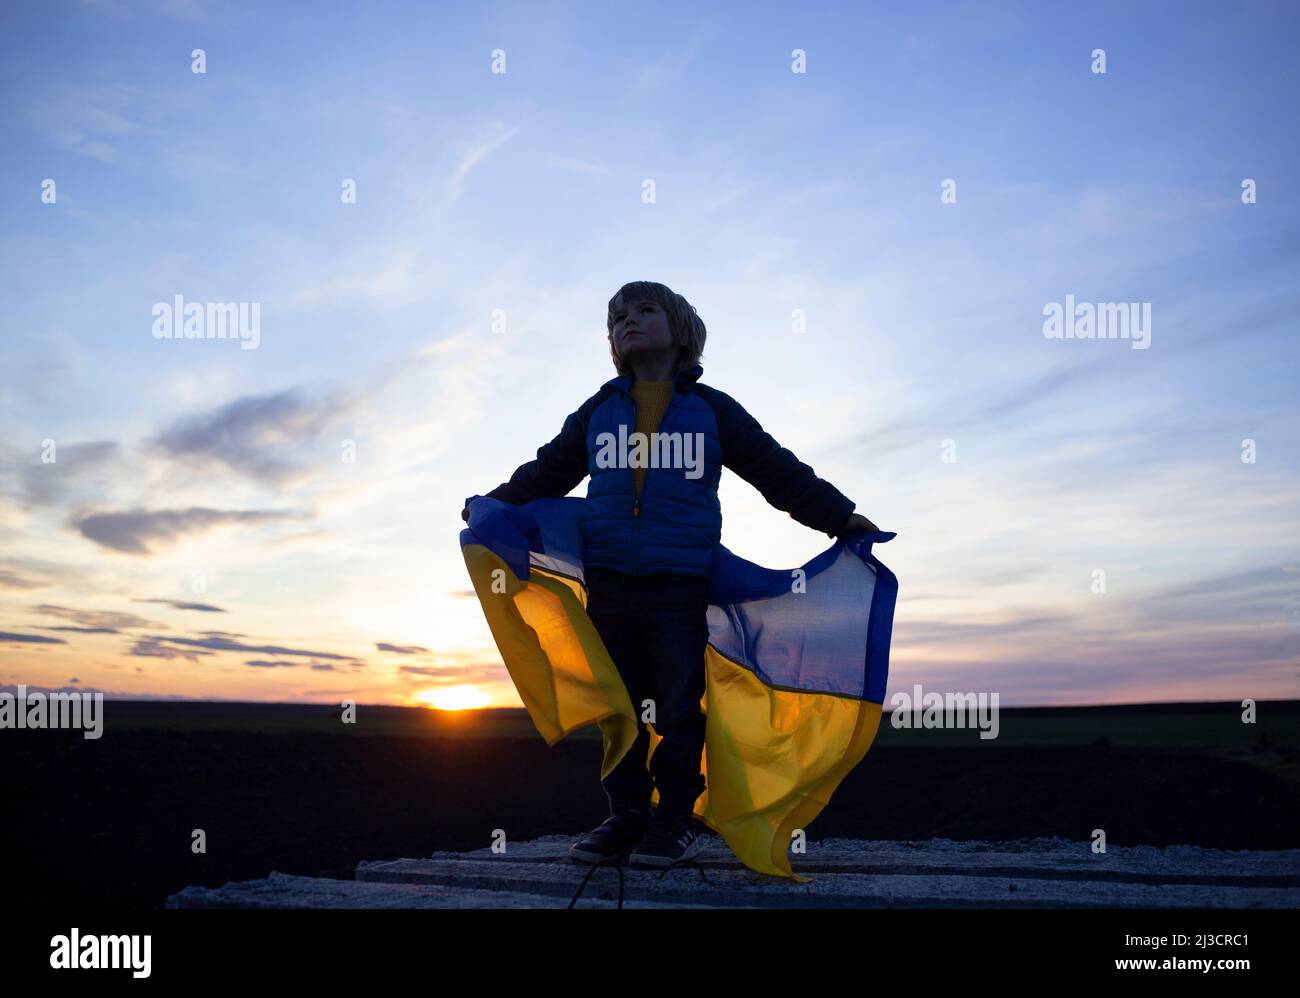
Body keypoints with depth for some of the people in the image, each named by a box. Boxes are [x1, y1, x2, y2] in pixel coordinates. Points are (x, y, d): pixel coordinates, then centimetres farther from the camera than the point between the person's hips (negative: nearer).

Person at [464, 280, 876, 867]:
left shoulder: (711, 410, 9)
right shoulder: (597, 412, 17)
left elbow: (779, 472, 9)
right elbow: (548, 472, 25)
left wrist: (838, 516, 5)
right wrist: (495, 504, 16)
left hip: (681, 586, -3)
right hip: (607, 582, 3)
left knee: (678, 708, 1)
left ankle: (675, 821, 11)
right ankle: (626, 816, 17)